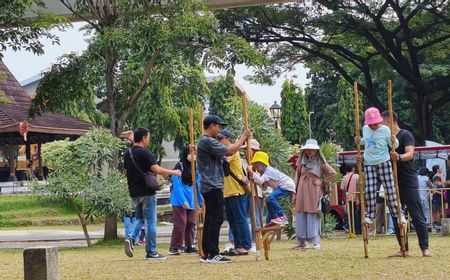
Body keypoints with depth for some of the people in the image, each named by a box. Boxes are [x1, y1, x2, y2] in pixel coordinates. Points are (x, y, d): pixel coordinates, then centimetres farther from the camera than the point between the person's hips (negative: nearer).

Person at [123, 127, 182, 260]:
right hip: (147, 193, -7)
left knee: (139, 218, 20)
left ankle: (131, 239, -5)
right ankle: (151, 252, 4)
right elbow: (157, 169, -23)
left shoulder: (127, 154, 10)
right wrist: (173, 172, -12)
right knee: (150, 222, 1)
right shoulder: (145, 153, -14)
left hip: (134, 193, 7)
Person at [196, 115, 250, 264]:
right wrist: (243, 138, -4)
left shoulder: (206, 141, 20)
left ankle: (207, 254, 12)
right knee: (216, 219, -10)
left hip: (209, 186, 11)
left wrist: (240, 140, 14)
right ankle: (212, 254, -11)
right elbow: (230, 151, -17)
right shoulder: (208, 141, -13)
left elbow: (227, 150, 19)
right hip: (213, 186, -11)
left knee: (210, 219, 10)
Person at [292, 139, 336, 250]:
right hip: (302, 192, 4)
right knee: (301, 216, 2)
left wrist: (322, 181, -3)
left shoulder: (320, 162, 3)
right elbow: (297, 177, 14)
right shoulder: (302, 162, 12)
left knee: (313, 216, -6)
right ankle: (302, 242, 7)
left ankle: (316, 241, -3)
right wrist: (294, 194, 11)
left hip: (314, 192, -3)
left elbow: (333, 173, 1)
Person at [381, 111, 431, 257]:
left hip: (408, 183, -7)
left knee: (417, 216, -5)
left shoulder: (405, 135, -8)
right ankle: (404, 249, 11)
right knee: (396, 217, 5)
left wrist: (399, 157, -44)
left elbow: (410, 154, -23)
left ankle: (425, 248, -1)